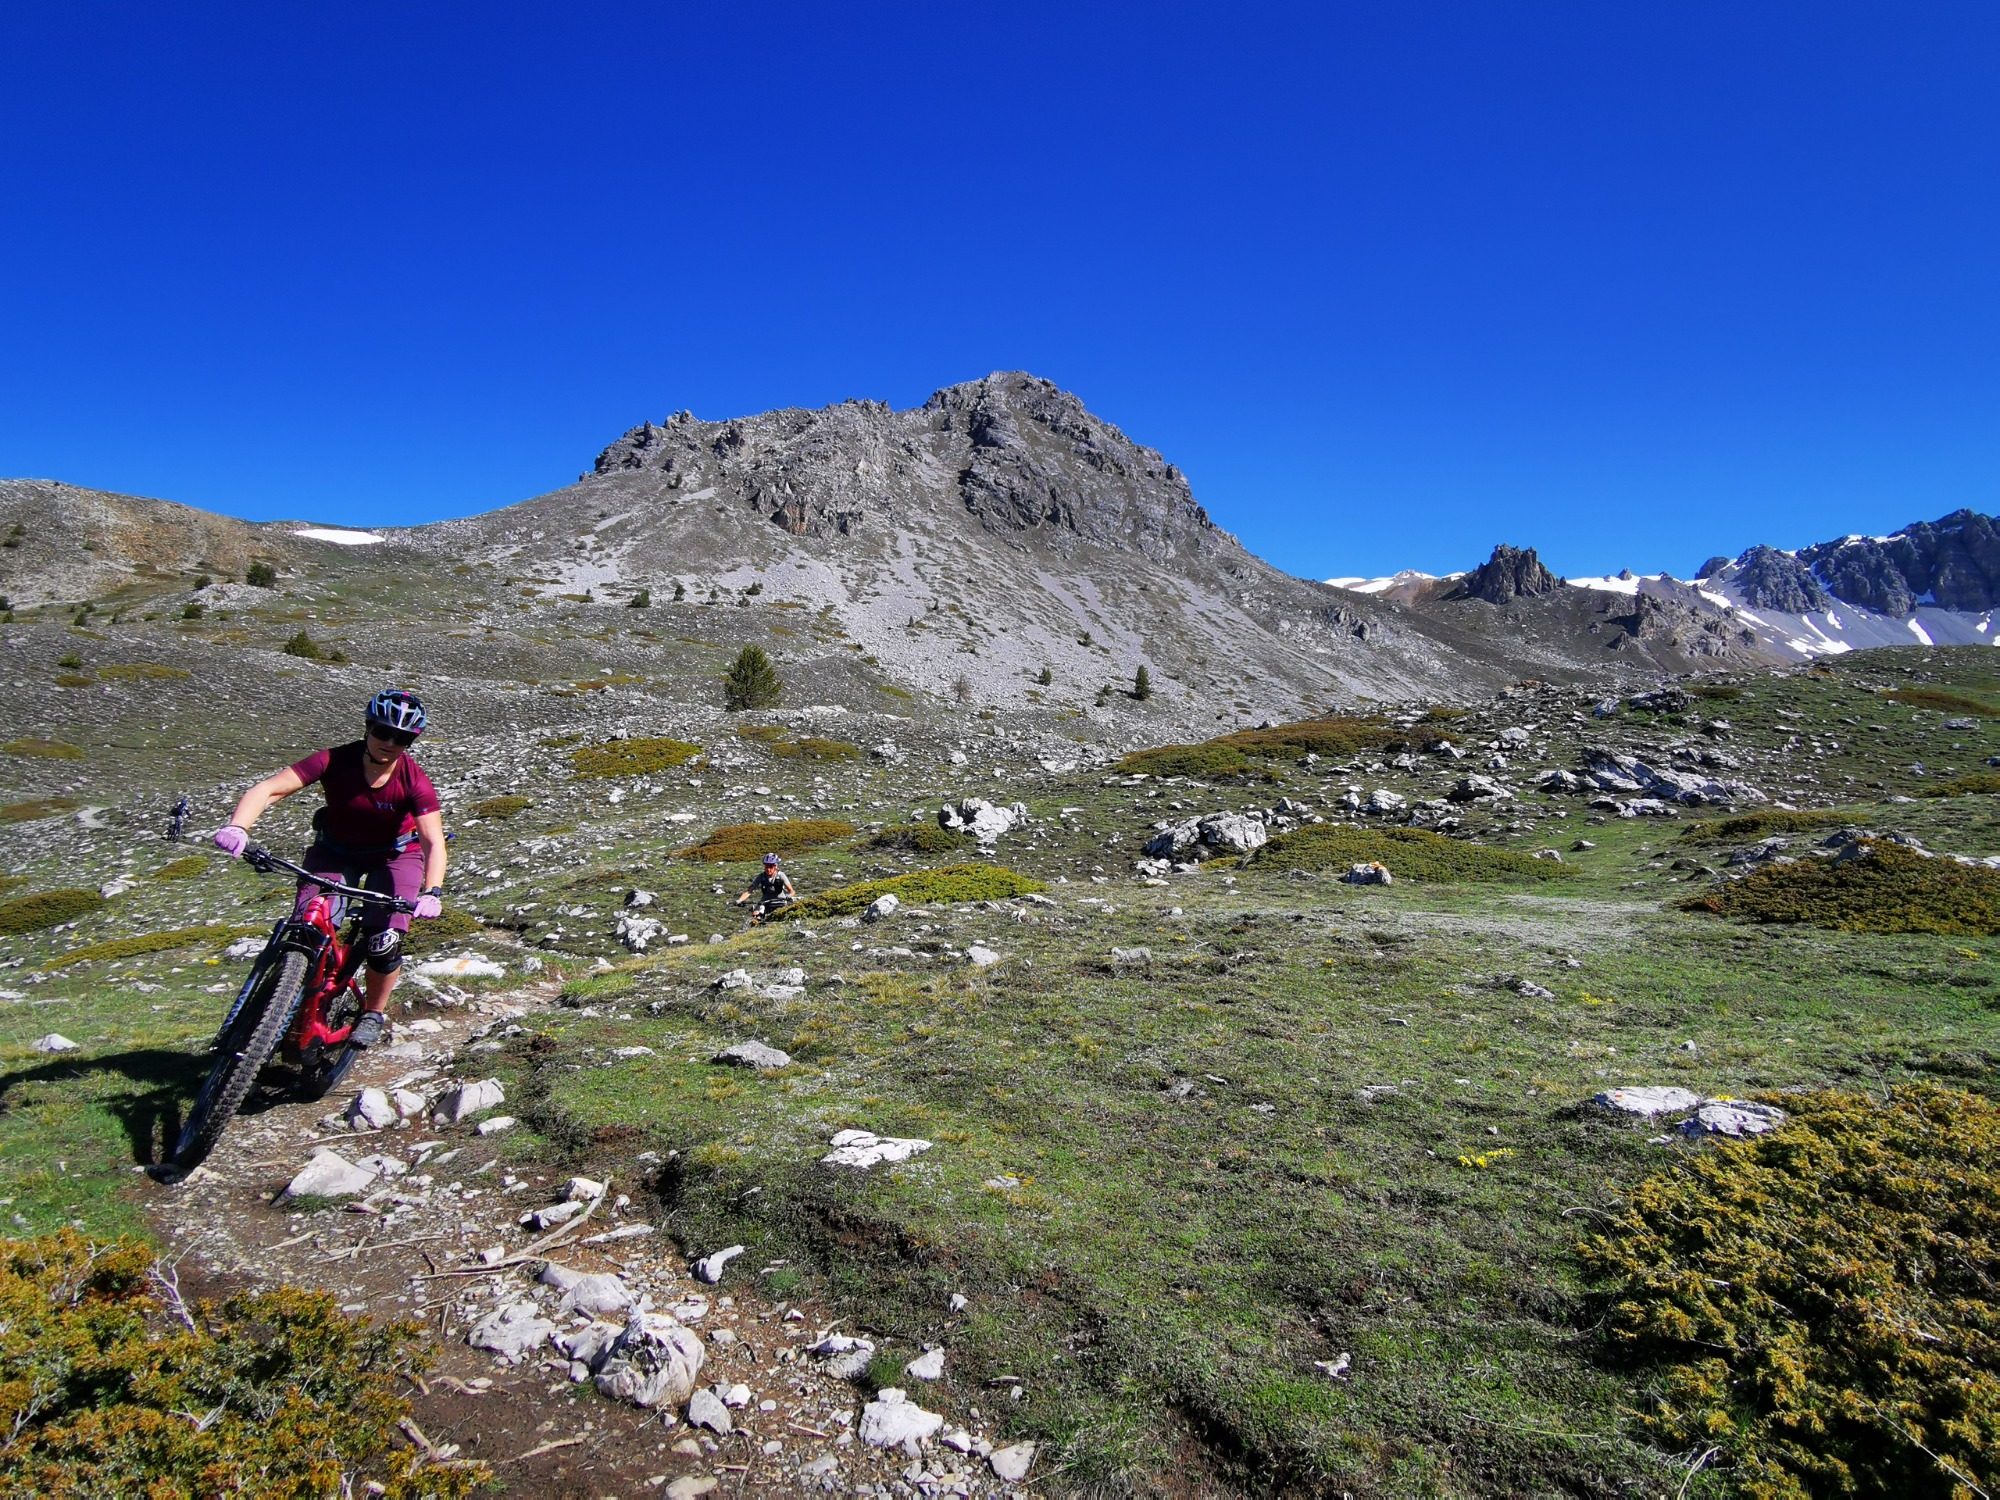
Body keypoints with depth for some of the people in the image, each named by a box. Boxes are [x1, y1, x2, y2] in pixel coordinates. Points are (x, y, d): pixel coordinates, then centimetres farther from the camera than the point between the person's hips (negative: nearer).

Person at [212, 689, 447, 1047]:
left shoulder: (414, 782, -26)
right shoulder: (335, 761, -25)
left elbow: (434, 841, -34)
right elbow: (269, 788, -31)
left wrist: (432, 892, -50)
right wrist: (237, 827, -50)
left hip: (394, 856, -1)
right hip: (336, 851, 1)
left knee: (385, 941, -16)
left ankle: (374, 1014, 13)